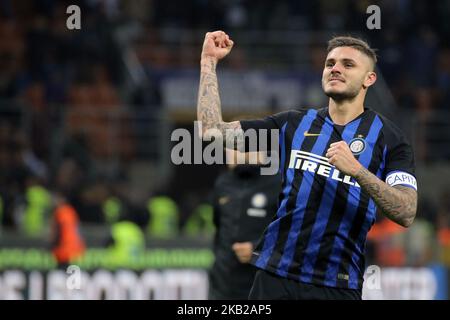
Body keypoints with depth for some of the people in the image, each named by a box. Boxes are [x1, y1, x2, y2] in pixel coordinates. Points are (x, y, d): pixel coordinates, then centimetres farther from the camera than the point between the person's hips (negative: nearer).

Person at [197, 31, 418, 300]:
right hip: (275, 276, 3)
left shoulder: (388, 136, 1)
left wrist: (356, 170, -24)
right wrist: (209, 61, 9)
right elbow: (213, 131, 9)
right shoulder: (293, 124, 11)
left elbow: (406, 214, -11)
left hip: (338, 286, -3)